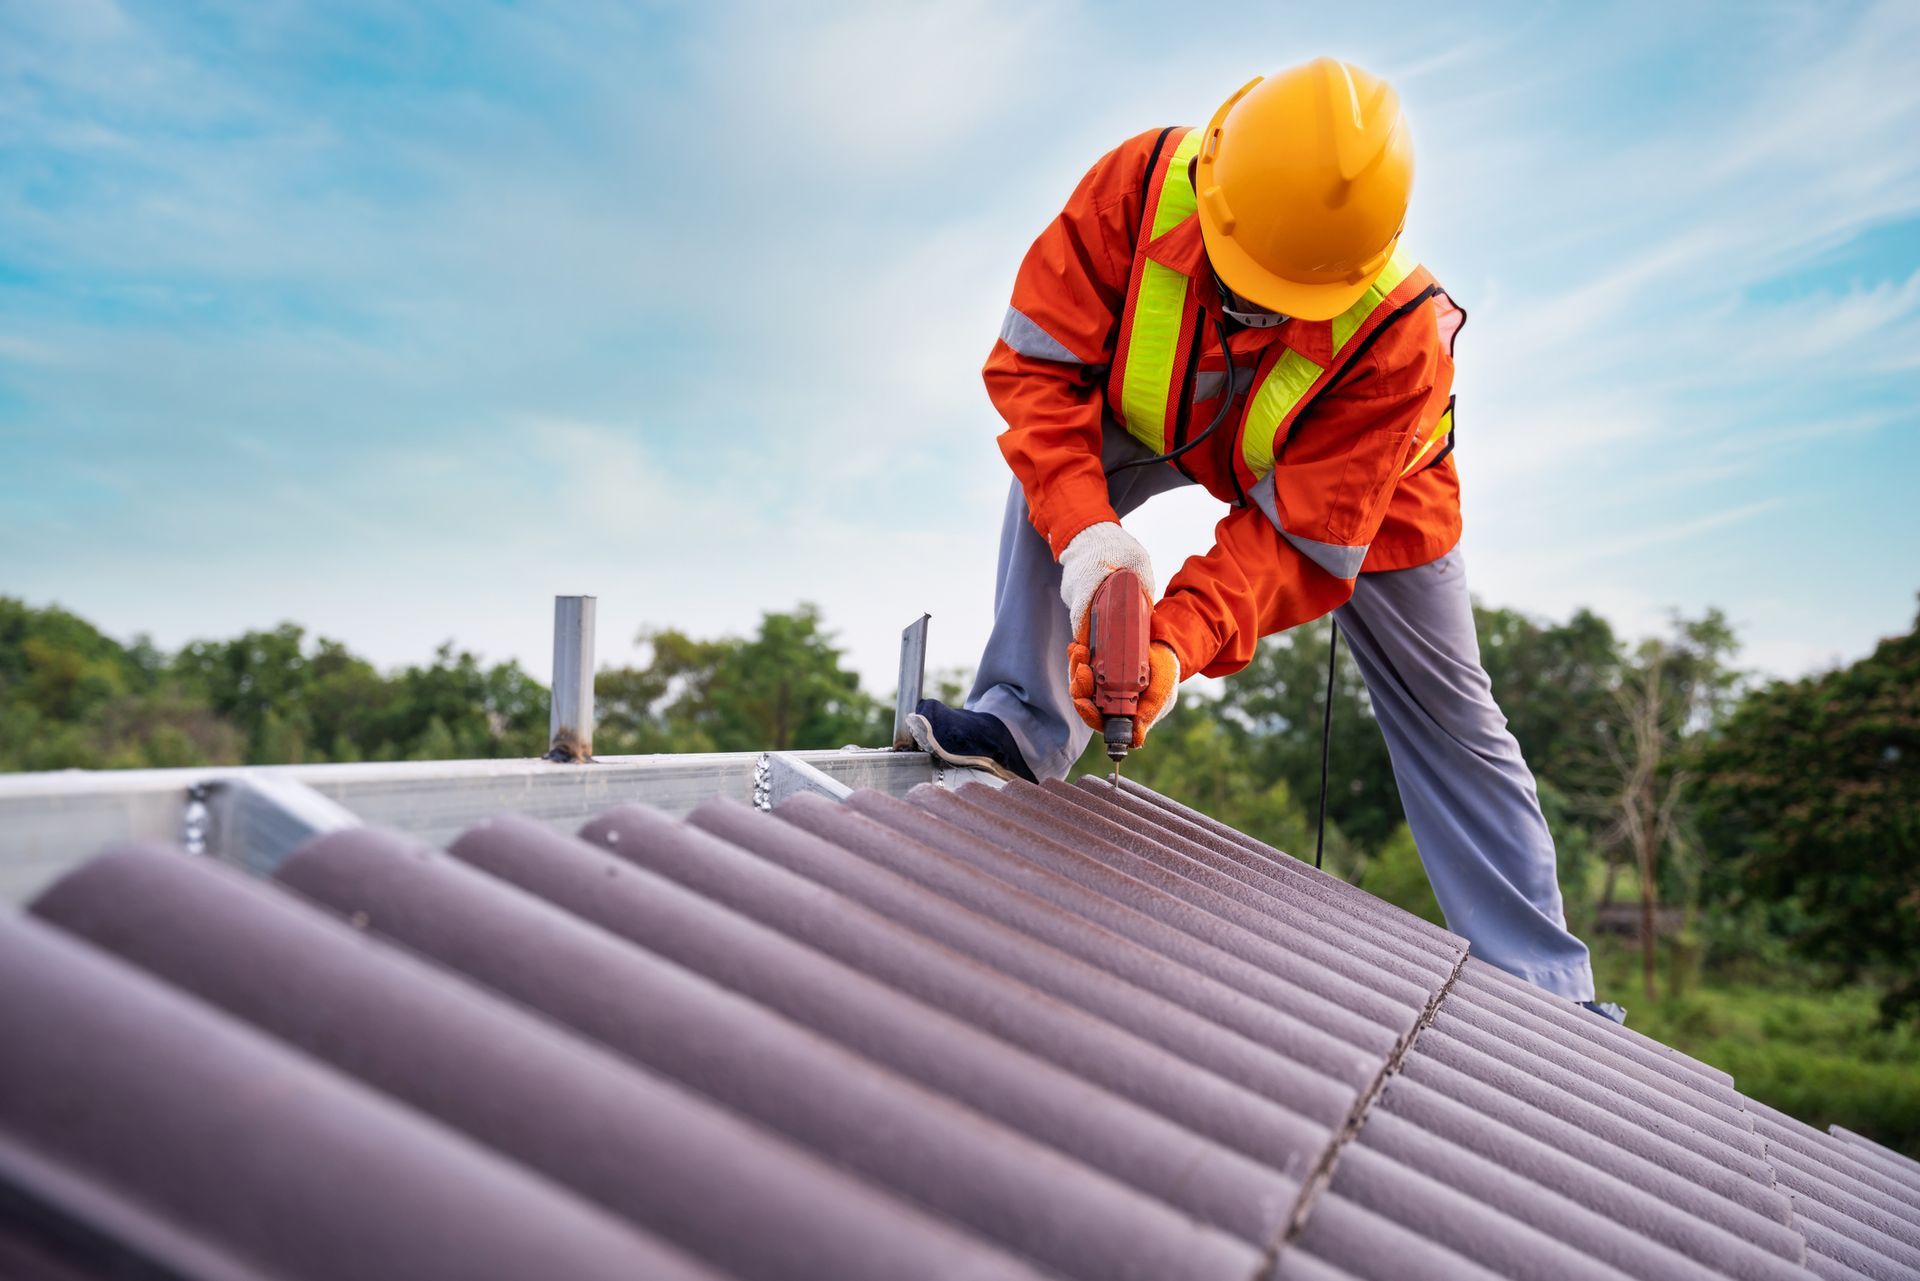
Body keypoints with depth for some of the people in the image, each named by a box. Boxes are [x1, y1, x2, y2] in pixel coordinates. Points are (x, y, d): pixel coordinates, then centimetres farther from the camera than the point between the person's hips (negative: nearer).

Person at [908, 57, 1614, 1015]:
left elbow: (1296, 535, -38)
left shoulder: (1403, 338, -41)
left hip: (1360, 489, -2)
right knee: (1053, 465, -29)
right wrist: (1084, 532, -48)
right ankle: (1027, 721, -23)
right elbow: (1037, 364, -34)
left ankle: (1543, 985, 11)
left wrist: (1181, 640, -54)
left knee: (1447, 721, 1)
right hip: (1168, 424, 3)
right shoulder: (1141, 185, -37)